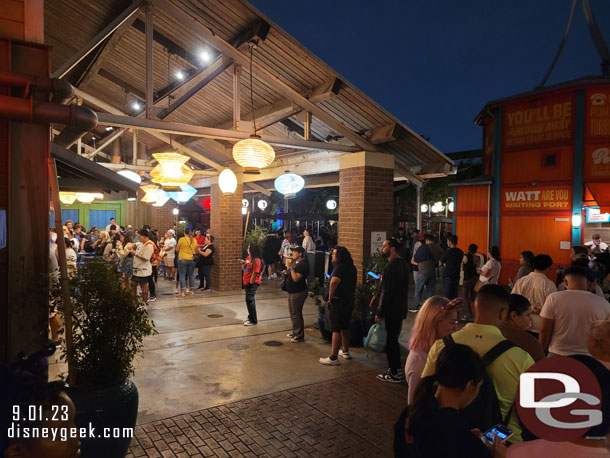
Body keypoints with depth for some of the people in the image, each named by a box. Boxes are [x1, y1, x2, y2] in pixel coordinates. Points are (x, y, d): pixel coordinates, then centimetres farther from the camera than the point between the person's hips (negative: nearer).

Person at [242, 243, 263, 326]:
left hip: (252, 283, -9)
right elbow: (243, 269, 17)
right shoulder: (248, 258, 9)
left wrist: (250, 283, -18)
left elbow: (255, 273, -20)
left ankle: (253, 321, 3)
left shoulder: (256, 260, -19)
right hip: (247, 282, 9)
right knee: (250, 300, 18)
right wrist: (243, 263, -3)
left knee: (250, 300, -6)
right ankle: (250, 317, 32)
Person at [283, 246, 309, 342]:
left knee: (296, 314, -4)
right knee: (292, 313, 18)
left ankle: (300, 335, 5)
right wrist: (286, 273, 3)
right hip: (292, 292, 10)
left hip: (298, 292, -10)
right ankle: (295, 332, 31)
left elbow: (296, 278, -26)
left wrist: (291, 268, -23)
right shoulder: (295, 262, 12)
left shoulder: (303, 264, -18)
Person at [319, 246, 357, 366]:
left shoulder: (340, 268, -21)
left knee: (336, 330, -3)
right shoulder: (351, 267, 8)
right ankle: (345, 351, 35)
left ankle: (333, 358, 3)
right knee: (345, 328, 21)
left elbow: (334, 282, -39)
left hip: (338, 302, -9)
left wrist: (331, 296, -26)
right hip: (349, 300, 9)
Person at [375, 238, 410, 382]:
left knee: (390, 341, 1)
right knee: (394, 340, 19)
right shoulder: (403, 264, 10)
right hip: (400, 310, 10)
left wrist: (380, 312, -19)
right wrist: (383, 279, 15)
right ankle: (397, 369, 29)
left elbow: (387, 292, -23)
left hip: (391, 311, -10)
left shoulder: (392, 266, -21)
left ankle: (394, 374, 11)